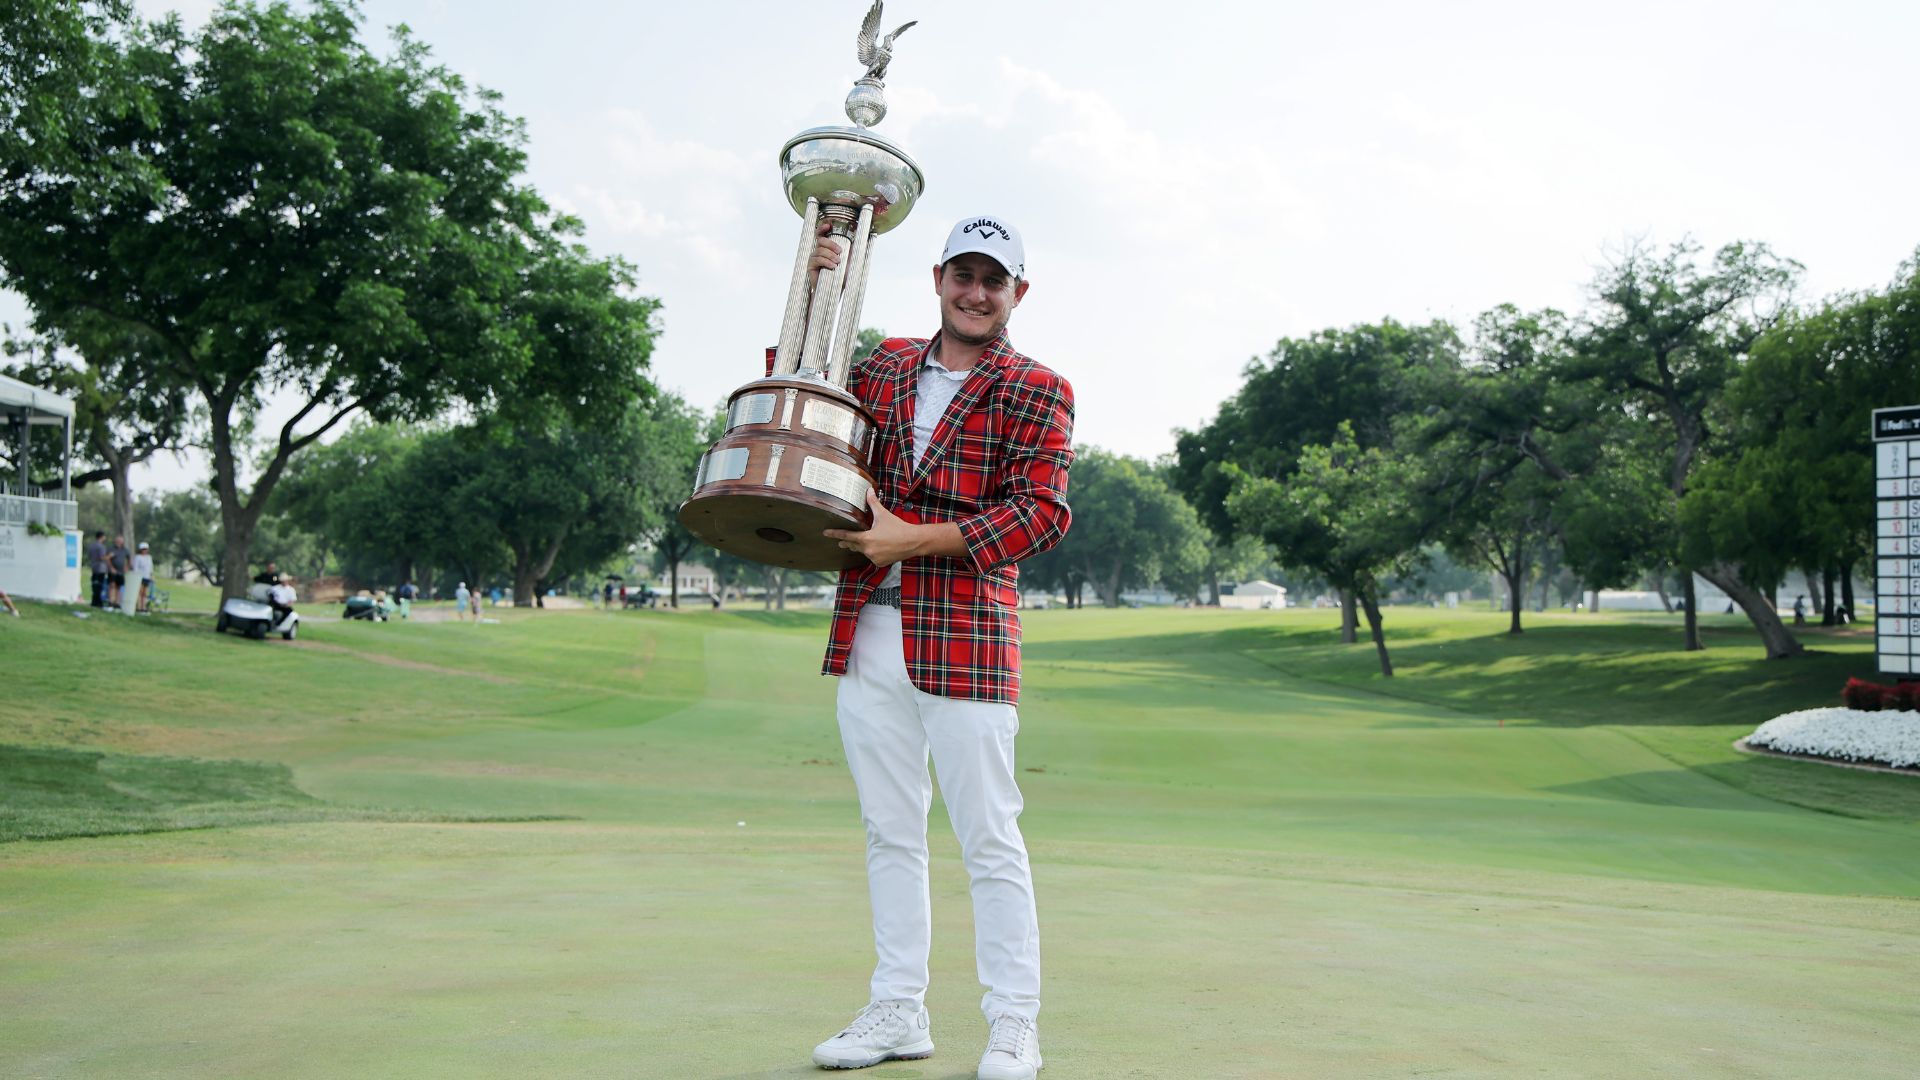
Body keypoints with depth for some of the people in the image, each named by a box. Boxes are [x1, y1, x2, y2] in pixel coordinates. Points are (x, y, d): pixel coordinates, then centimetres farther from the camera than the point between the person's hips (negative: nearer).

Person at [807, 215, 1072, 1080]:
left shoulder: (1036, 392, 0)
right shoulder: (886, 366, 16)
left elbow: (1041, 512, -11)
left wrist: (912, 539, -18)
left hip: (967, 635, -5)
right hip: (868, 631, 5)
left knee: (988, 836, -2)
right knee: (889, 830, 11)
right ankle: (898, 1010, 21)